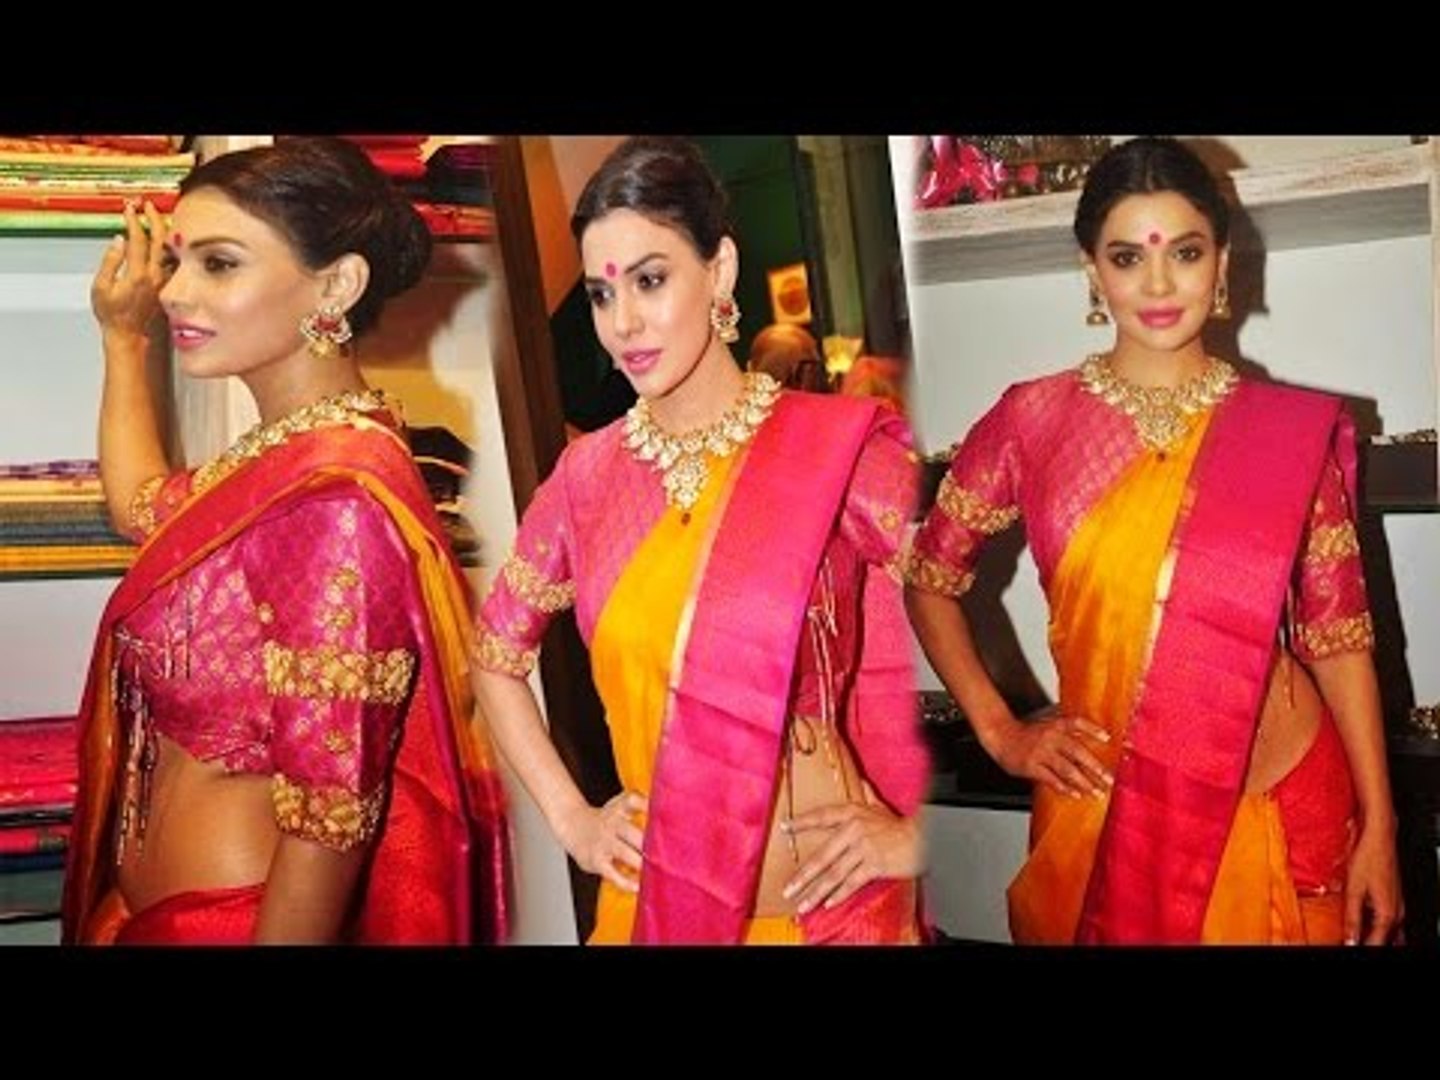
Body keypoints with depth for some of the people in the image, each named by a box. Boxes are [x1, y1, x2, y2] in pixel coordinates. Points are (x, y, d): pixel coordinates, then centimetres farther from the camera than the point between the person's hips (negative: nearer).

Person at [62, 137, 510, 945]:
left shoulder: (336, 493, -26)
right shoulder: (286, 456, 1)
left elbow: (328, 821, -25)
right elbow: (143, 506, 24)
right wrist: (124, 335, 24)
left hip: (232, 919, -8)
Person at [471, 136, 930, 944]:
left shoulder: (841, 451, -12)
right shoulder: (589, 475, -1)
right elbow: (496, 653, 12)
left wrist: (917, 831, -9)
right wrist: (570, 818, 5)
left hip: (825, 903, -3)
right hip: (652, 900, 3)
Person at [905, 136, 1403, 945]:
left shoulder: (1295, 430, -2)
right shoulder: (1032, 420, -3)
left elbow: (1337, 634, 0)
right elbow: (930, 576, 6)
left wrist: (1378, 827, -2)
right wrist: (999, 731, 0)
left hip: (1283, 805, 0)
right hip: (1106, 807, 0)